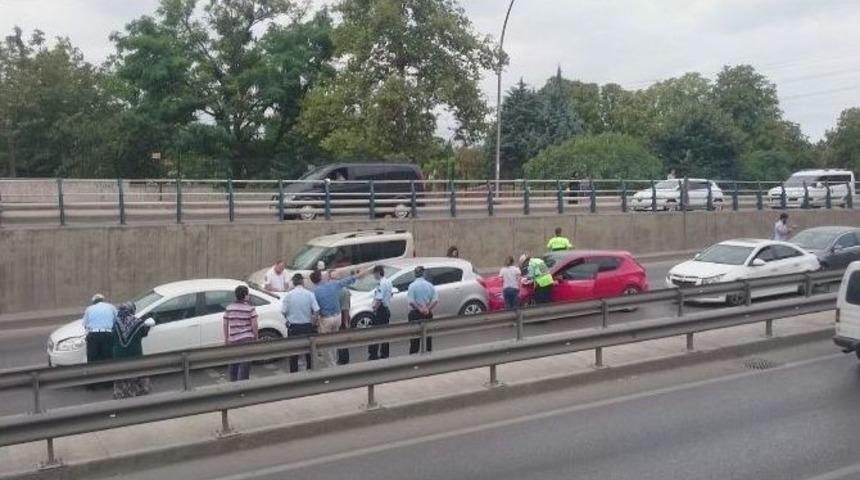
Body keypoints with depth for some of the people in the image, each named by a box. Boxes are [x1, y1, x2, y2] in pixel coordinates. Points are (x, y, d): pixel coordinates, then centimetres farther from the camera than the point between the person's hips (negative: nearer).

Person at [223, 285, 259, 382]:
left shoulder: (229, 308, 6)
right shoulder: (250, 308, -7)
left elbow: (225, 324, 9)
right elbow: (254, 325, -9)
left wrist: (226, 339, 17)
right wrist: (256, 338, 2)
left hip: (233, 340, 5)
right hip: (247, 339, -5)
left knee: (233, 364, 18)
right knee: (244, 364, -3)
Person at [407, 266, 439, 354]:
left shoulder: (412, 285, -9)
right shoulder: (430, 285, 2)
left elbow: (411, 301, -16)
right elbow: (436, 300, -3)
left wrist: (419, 308, -10)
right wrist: (428, 308, -7)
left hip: (415, 314, -3)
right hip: (428, 314, 3)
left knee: (415, 337, 2)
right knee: (428, 336, 12)